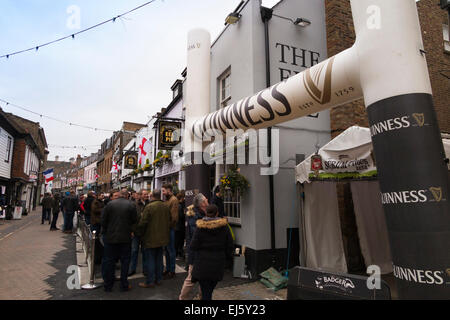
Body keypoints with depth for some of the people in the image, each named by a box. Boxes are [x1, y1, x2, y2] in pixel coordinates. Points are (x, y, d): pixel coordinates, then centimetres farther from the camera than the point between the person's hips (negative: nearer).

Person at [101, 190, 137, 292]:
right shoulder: (131, 205, -6)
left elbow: (103, 220, -3)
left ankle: (108, 285, 21)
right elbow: (134, 221, -4)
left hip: (110, 237, 1)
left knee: (109, 261, 12)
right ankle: (124, 285, 17)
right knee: (125, 261, 11)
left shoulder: (110, 204, -5)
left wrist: (105, 232, 11)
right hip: (125, 238, 0)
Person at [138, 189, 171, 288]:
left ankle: (150, 282, 10)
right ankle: (158, 279, 24)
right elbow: (169, 222, 10)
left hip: (151, 238, -6)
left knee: (150, 260, 3)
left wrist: (140, 233, 2)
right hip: (162, 238, 6)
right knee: (159, 259, 15)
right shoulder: (166, 207, 2)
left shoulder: (149, 207, -17)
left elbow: (143, 223, -15)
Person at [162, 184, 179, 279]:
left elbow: (174, 217, -20)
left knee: (171, 250, 1)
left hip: (170, 228, -9)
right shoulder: (167, 199, 14)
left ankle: (172, 271, 12)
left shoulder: (174, 200, -14)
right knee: (167, 250, 16)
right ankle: (167, 269, 28)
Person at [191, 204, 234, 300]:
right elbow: (230, 246, -1)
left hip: (203, 264, -2)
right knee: (210, 289, 17)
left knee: (205, 292, 8)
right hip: (218, 264, 2)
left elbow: (193, 246, -10)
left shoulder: (200, 227, -11)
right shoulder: (224, 227, -5)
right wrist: (224, 256, 16)